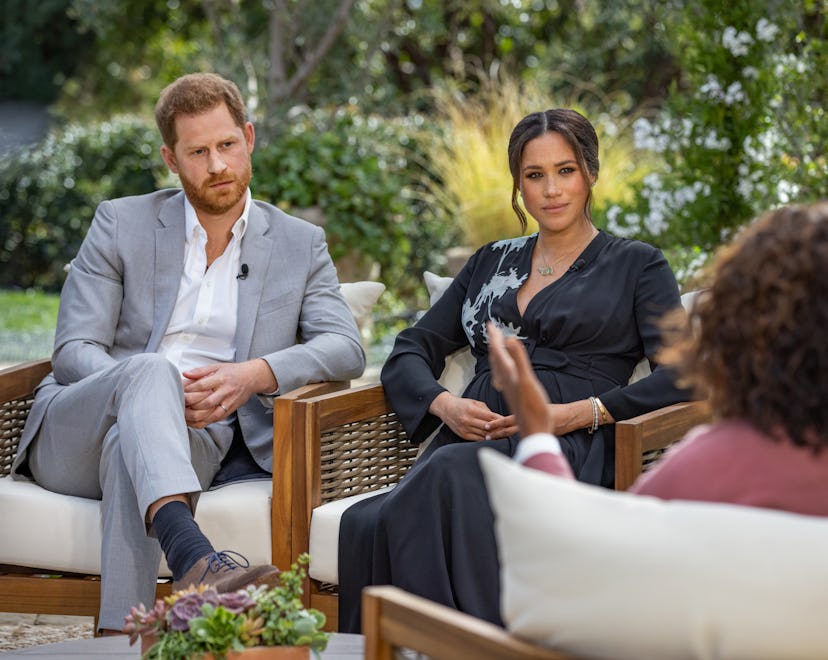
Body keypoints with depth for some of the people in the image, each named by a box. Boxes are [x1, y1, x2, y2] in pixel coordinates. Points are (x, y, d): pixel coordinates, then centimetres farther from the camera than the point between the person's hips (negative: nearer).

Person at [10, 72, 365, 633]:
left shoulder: (300, 244, 14)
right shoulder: (122, 224, 10)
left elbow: (346, 349, 1)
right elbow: (74, 352, 1)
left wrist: (257, 374, -19)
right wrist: (155, 390, -20)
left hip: (196, 438, 0)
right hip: (73, 439, 0)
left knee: (129, 447, -38)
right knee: (151, 368, -37)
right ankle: (193, 557, -61)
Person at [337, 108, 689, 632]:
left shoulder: (636, 265, 15)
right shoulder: (492, 262, 28)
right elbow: (410, 353, 24)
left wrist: (581, 413, -12)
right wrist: (444, 404, 0)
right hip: (469, 442, 4)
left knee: (450, 474, -40)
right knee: (365, 524, -34)